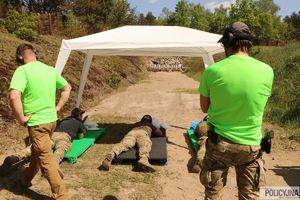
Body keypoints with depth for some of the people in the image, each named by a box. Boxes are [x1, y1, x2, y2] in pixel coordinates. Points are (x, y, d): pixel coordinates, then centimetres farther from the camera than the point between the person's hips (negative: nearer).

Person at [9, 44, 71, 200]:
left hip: (37, 122, -7)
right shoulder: (50, 69, 5)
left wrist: (21, 119, -15)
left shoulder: (22, 70, -15)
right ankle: (26, 179, 47)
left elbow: (14, 97, -29)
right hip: (51, 119, 7)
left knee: (45, 158, 3)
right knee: (37, 151, 25)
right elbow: (67, 88, 17)